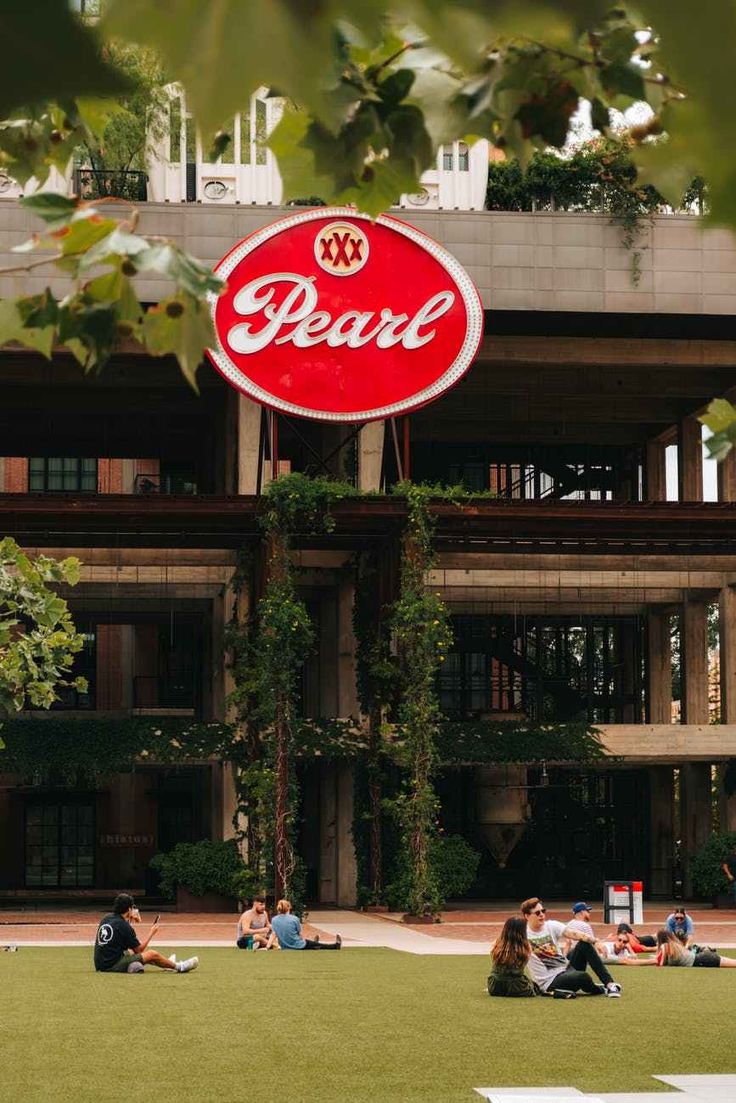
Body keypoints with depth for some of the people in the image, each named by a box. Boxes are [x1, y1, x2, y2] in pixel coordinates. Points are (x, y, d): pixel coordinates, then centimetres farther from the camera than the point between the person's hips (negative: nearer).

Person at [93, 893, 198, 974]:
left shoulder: (105, 918, 6)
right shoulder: (123, 925, -17)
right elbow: (139, 949, -6)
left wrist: (127, 919, 30)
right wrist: (151, 933, 5)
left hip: (100, 964, 9)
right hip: (113, 966, -9)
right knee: (153, 954, 1)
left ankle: (167, 963, 44)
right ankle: (179, 966, 23)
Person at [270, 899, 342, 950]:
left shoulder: (274, 920, -7)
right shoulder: (294, 919, -17)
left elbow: (274, 935, -1)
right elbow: (300, 934, -5)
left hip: (285, 948, 5)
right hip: (298, 946, -5)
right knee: (320, 946, 24)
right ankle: (336, 945, 47)